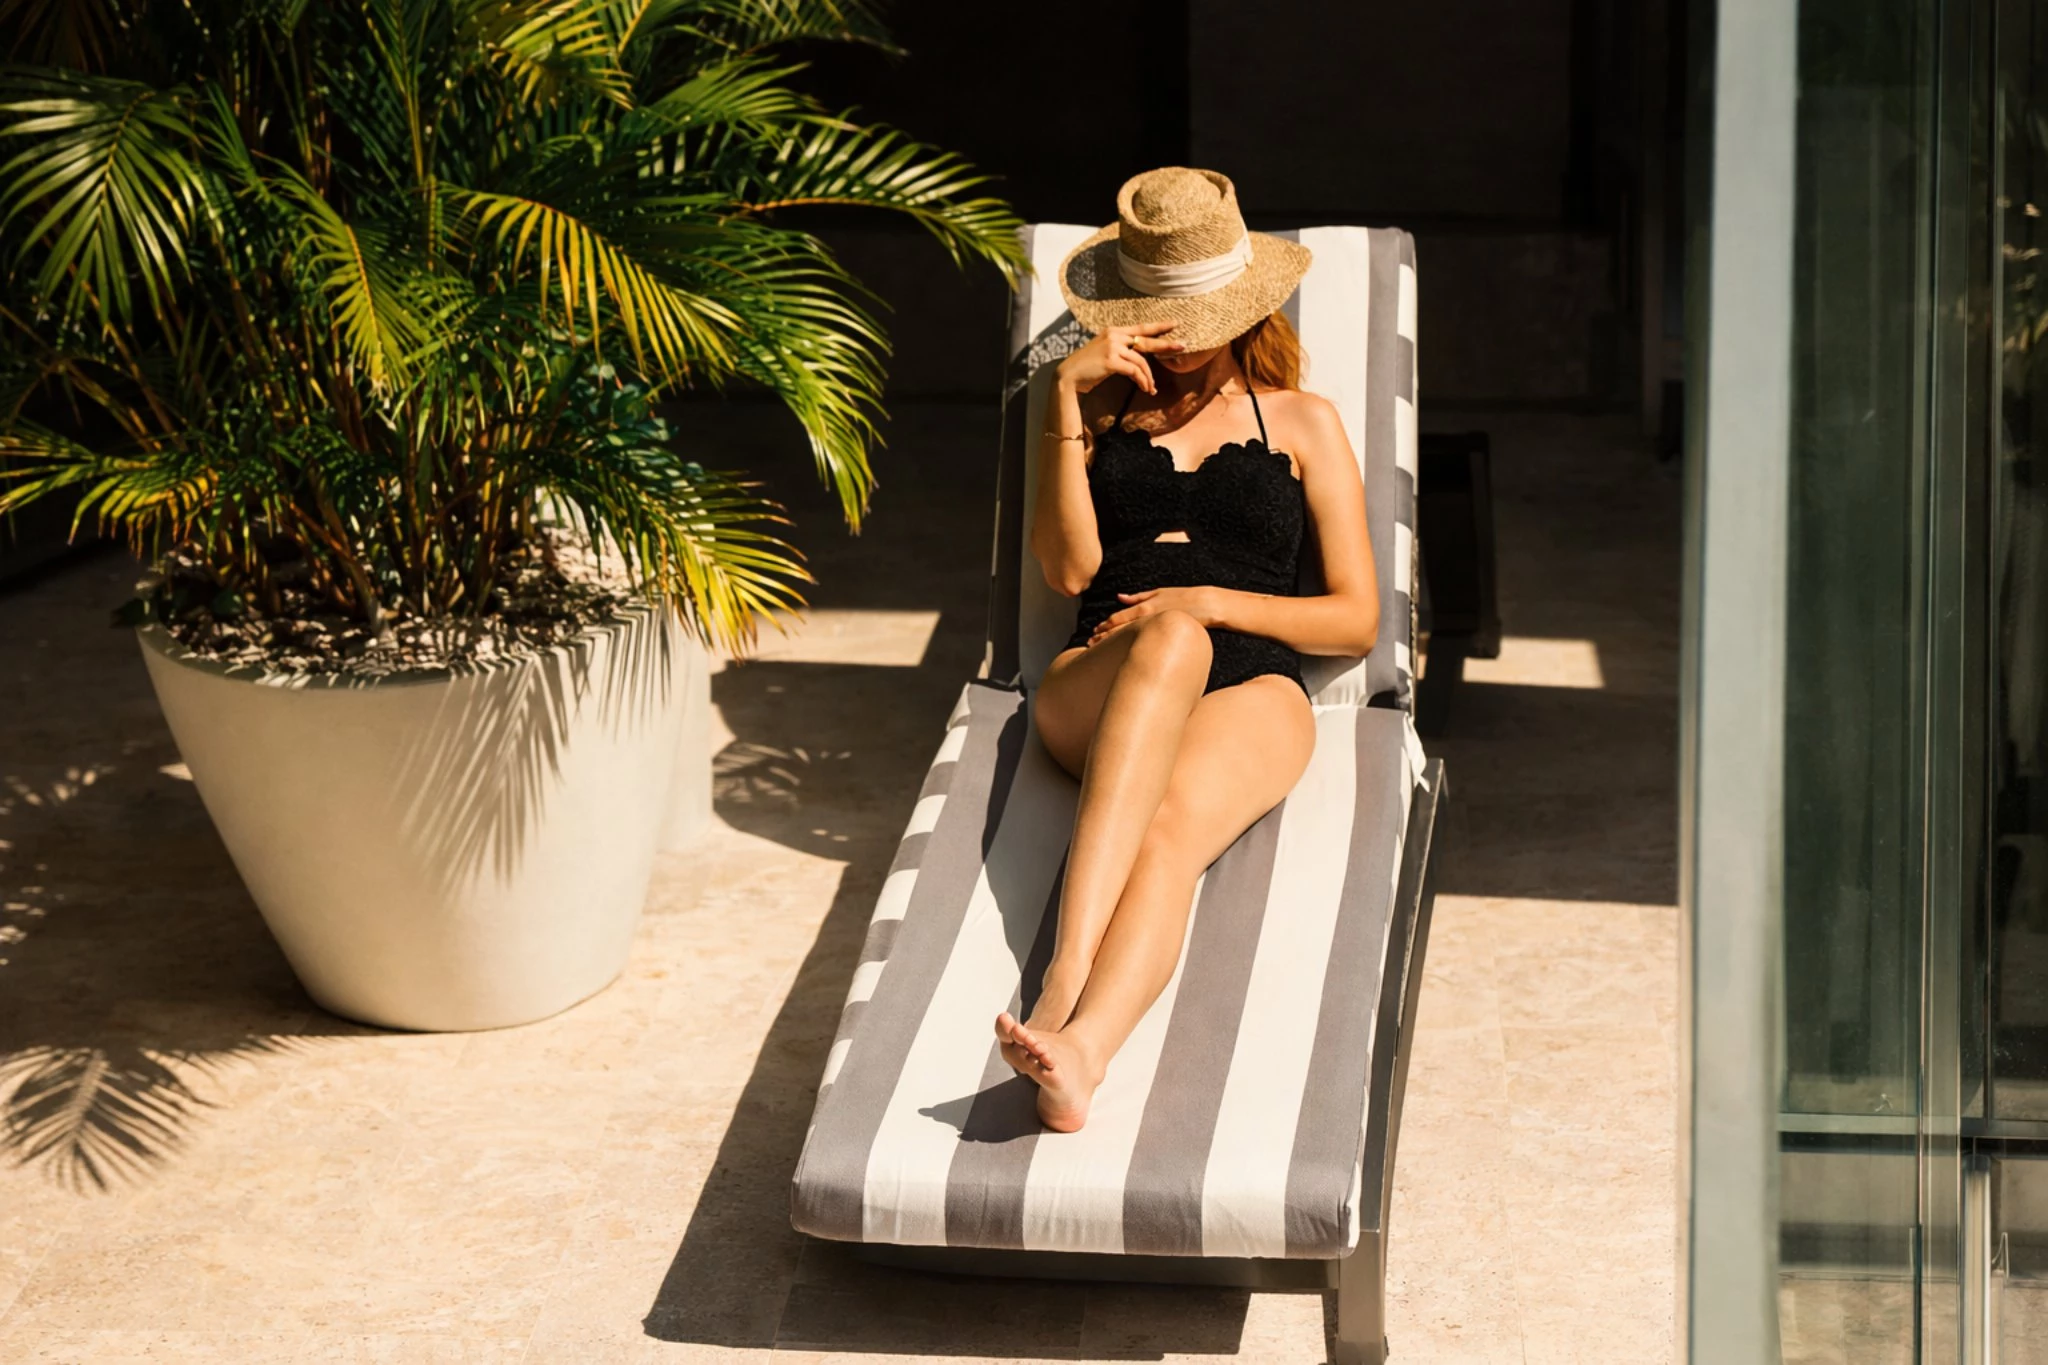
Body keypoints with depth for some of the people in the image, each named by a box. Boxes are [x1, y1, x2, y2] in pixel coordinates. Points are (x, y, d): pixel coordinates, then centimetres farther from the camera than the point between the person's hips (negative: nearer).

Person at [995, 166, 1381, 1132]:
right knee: (1169, 643, -40)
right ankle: (1069, 977, -60)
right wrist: (1068, 396, 1)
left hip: (1249, 692, 0)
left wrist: (1213, 601, -1)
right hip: (1099, 686, 0)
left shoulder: (1303, 423, 23)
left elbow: (1357, 618, 15)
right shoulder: (1102, 407, 25)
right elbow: (1068, 566, 7)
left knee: (1168, 830, -36)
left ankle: (1080, 1046, -65)